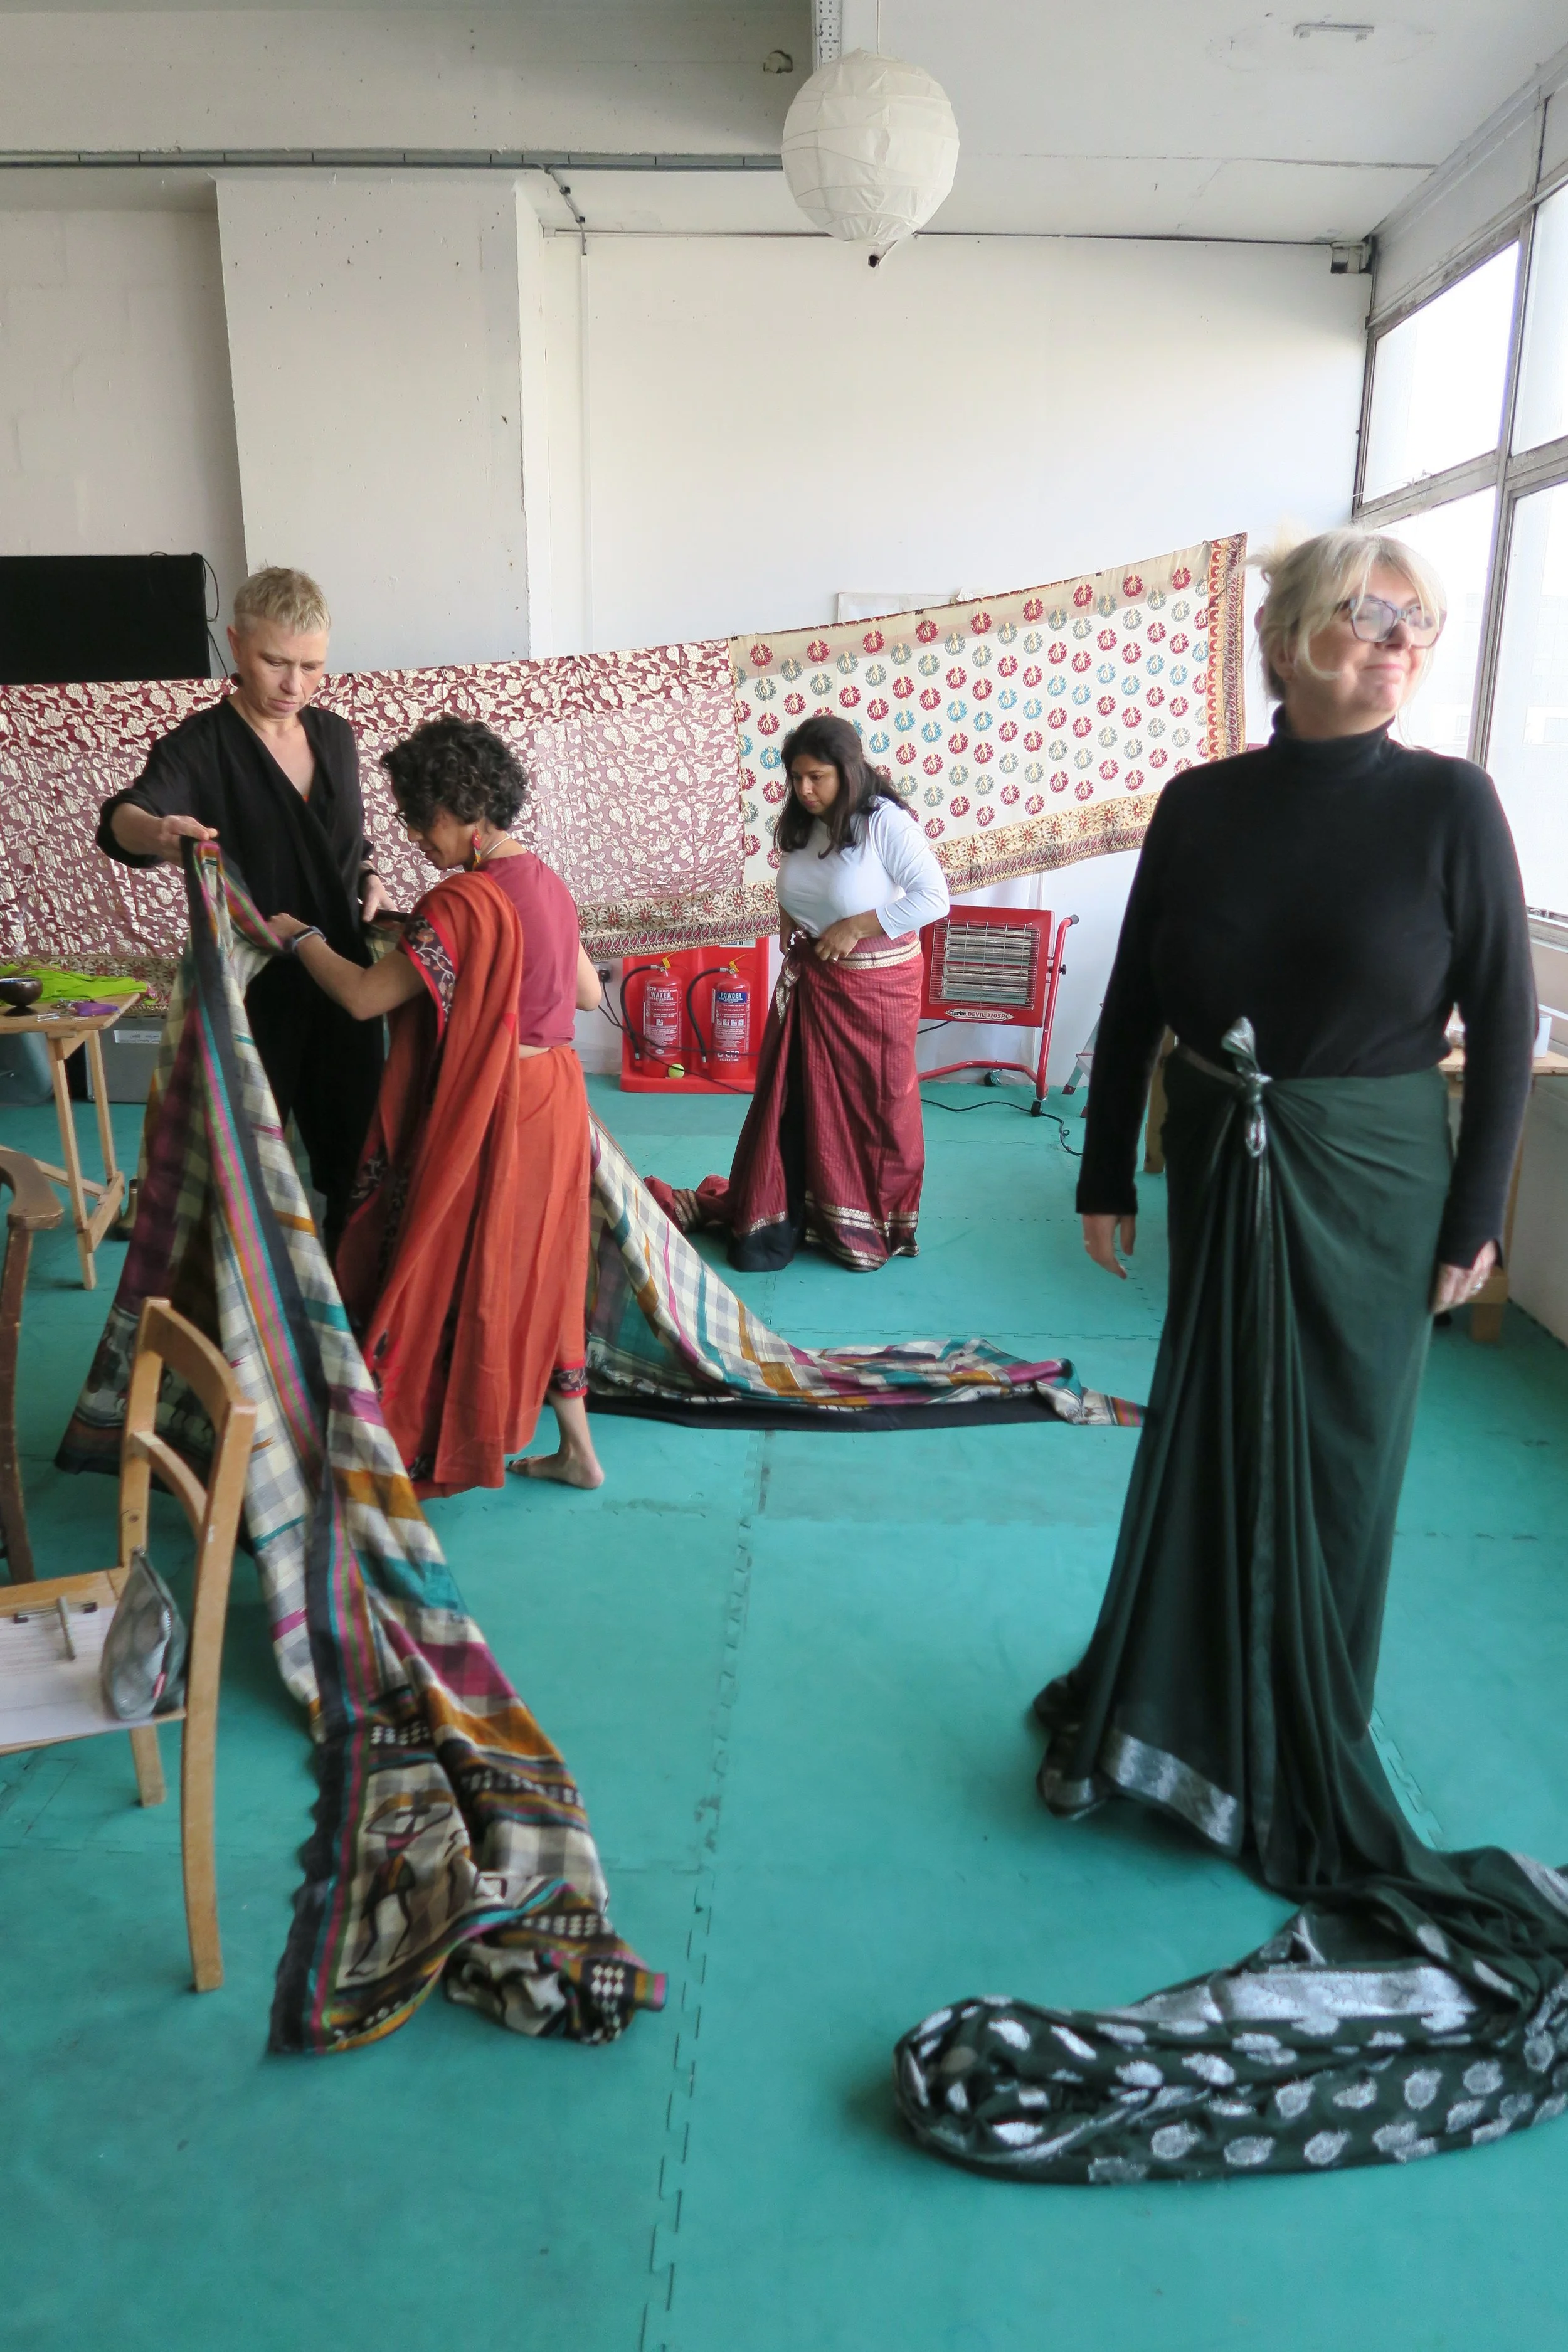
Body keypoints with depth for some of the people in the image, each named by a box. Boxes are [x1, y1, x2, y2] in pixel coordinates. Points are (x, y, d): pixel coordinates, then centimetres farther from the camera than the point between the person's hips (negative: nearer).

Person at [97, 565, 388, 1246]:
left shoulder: (335, 736, 6)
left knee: (354, 1143, 14)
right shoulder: (200, 746, -11)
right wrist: (154, 832, -54)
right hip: (251, 991, -5)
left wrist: (369, 876, -2)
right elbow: (122, 816, -31)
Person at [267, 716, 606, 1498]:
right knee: (539, 1273, 17)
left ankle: (434, 1452, 20)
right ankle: (576, 1449, 26)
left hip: (489, 1117, -8)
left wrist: (299, 936, -6)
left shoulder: (464, 901, -20)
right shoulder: (544, 882, 6)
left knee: (455, 1277, 6)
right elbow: (589, 993, 15)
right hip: (551, 1098, 9)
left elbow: (363, 997, -21)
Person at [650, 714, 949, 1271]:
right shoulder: (799, 825, 3)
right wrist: (789, 920, 0)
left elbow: (934, 897, -20)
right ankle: (778, 1218, 17)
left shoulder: (887, 824, -17)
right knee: (792, 1100, 7)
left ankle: (871, 1224, 23)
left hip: (874, 988, -6)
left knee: (872, 1105, 6)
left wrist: (858, 926, -22)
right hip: (808, 983, 6)